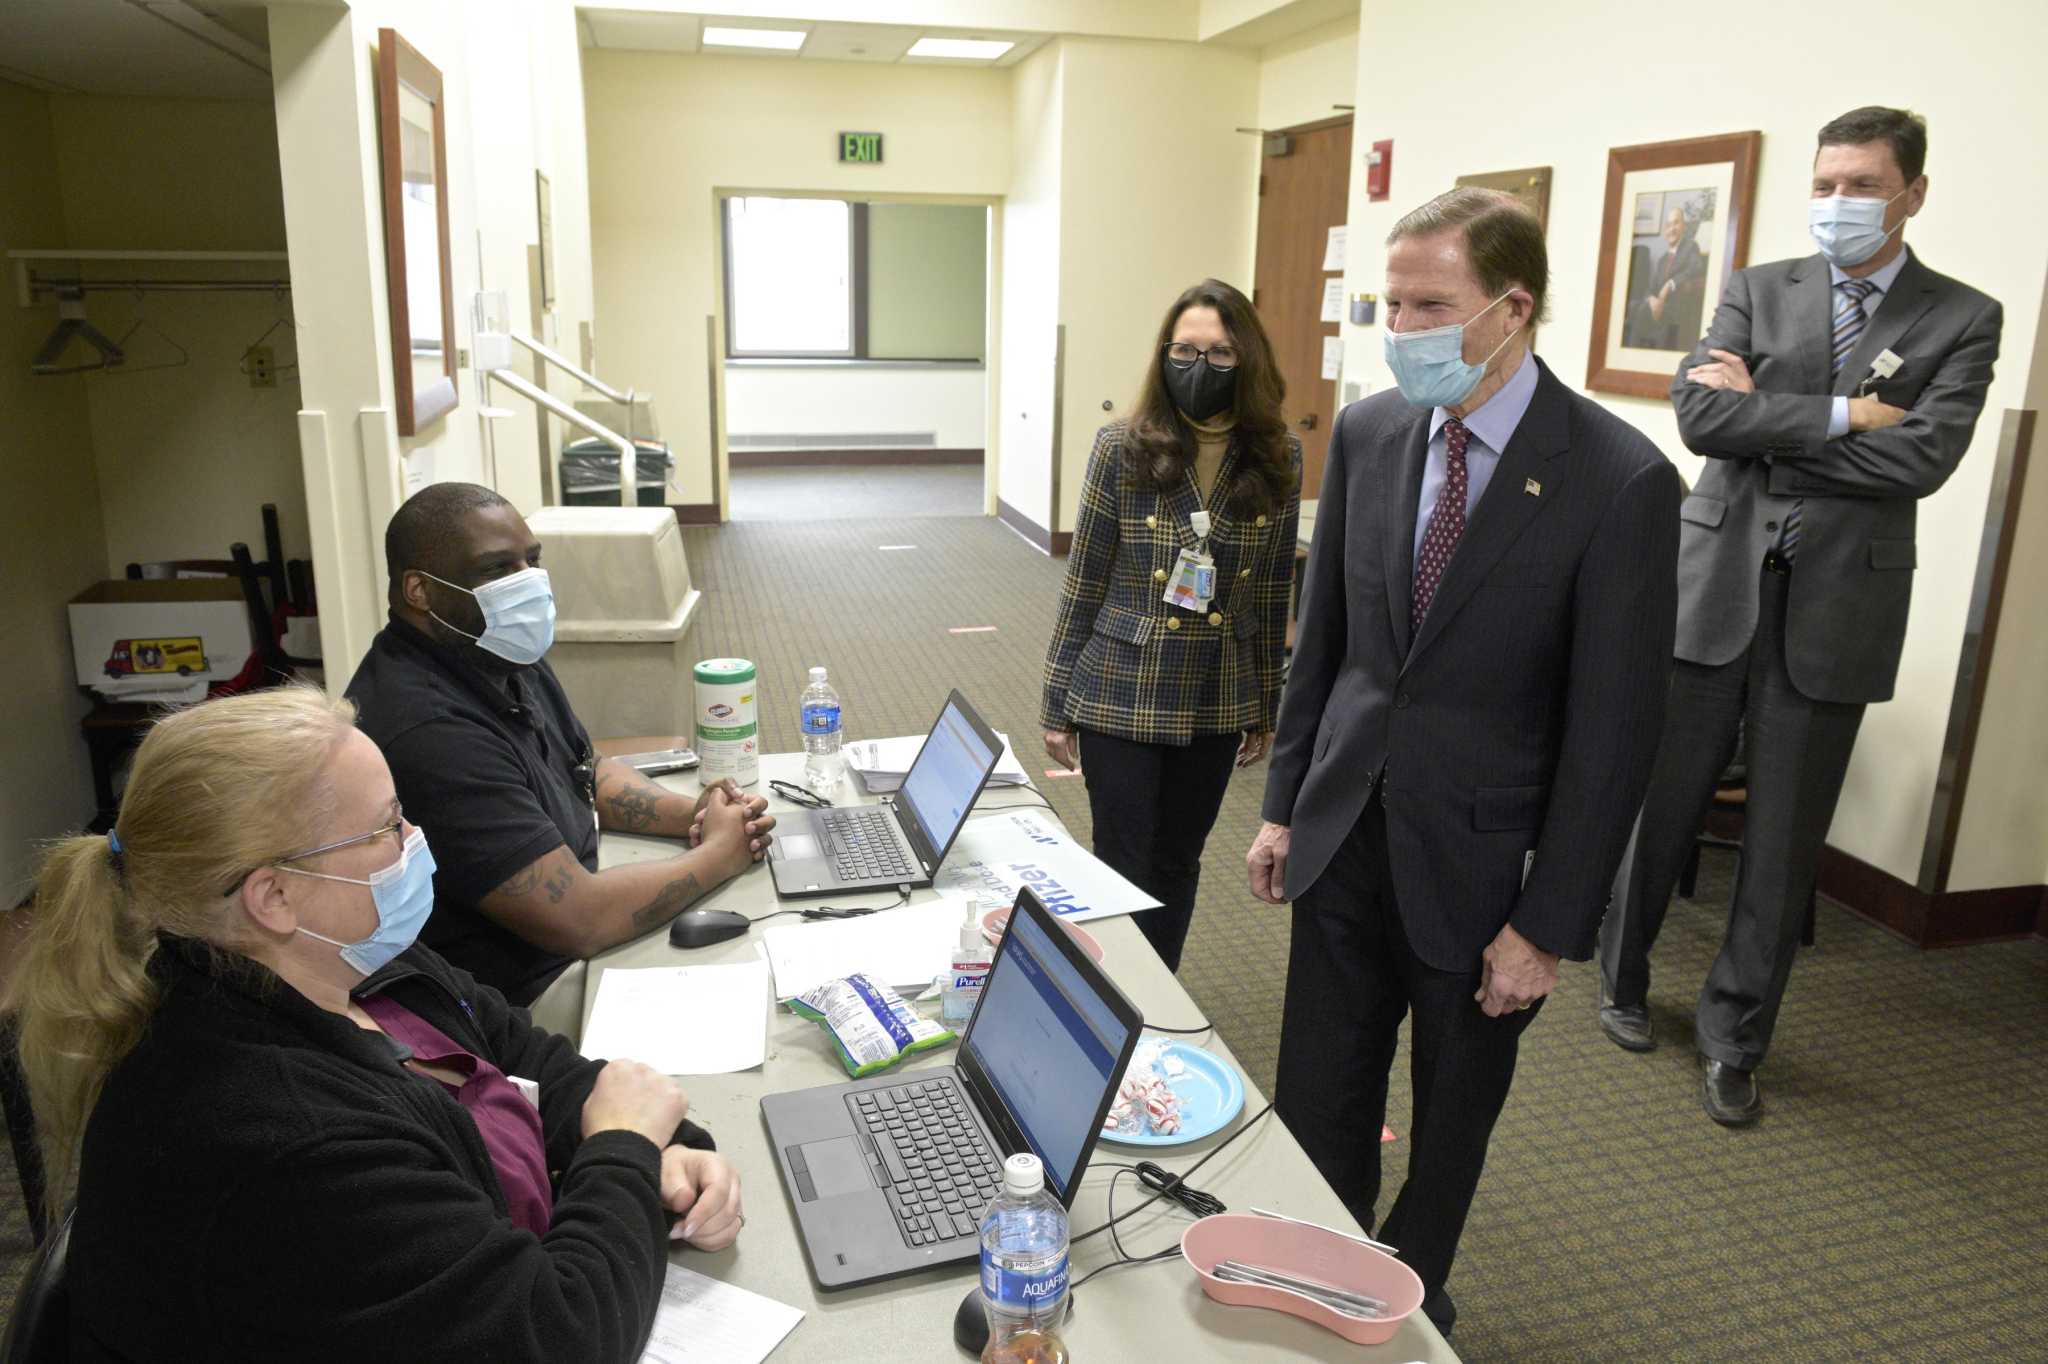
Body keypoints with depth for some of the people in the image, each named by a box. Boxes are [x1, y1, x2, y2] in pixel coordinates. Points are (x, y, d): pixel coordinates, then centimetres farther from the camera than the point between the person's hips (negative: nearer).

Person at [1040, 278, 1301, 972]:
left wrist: (1265, 705, 11)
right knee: (1123, 870, 5)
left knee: (1177, 864, 16)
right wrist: (1057, 705, -2)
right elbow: (1082, 583, -4)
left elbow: (1272, 591, 7)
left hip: (1218, 704, 3)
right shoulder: (1122, 448, -10)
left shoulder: (1276, 459, -2)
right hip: (1121, 699, -3)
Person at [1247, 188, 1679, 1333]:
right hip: (1346, 834, 4)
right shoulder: (1368, 433, -2)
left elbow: (1613, 725, -14)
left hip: (1479, 859, -4)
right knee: (1318, 1107, 15)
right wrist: (1286, 802, 8)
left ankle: (1412, 1297, 44)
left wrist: (1551, 925, -12)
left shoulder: (1621, 481, -17)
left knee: (1454, 1111, 18)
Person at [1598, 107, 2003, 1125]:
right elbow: (1700, 412, -9)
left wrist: (1762, 419, -11)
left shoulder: (1963, 321, 3)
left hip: (1838, 603, 0)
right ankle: (1622, 980, 31)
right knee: (1661, 804, 8)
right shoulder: (1758, 291, 6)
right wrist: (1840, 414, -14)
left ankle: (1733, 1041, 24)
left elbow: (1923, 458, -12)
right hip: (1716, 583, 1)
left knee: (1784, 840, 8)